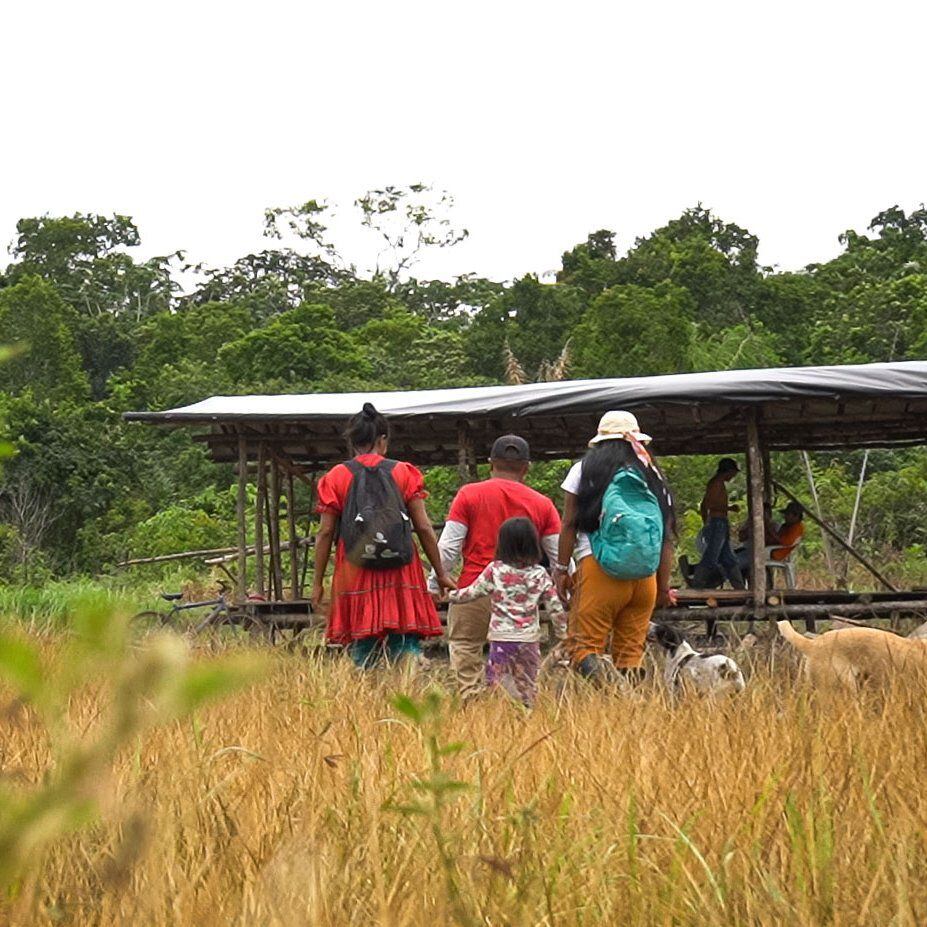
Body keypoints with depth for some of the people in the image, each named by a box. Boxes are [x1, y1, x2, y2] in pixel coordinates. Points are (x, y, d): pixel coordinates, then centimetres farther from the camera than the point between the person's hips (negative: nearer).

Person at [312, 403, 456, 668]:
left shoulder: (336, 477, 4)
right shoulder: (404, 473, 5)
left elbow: (325, 533, 2)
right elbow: (423, 527, 3)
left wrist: (318, 583, 8)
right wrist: (441, 574, 10)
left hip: (355, 576, 0)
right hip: (402, 576, 0)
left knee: (361, 649, 3)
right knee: (407, 646, 1)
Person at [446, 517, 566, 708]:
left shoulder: (494, 570, -4)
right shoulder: (540, 574, 1)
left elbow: (471, 593, 3)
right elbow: (555, 607, 0)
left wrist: (451, 595, 21)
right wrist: (561, 633, 12)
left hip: (501, 638, -2)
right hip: (530, 640, 2)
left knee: (498, 685, 1)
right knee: (528, 687, 11)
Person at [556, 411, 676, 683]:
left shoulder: (583, 470, 8)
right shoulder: (653, 476, 16)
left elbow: (569, 524, 3)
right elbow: (667, 537, 14)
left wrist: (561, 568, 8)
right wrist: (663, 586, 18)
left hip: (598, 568, -3)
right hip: (645, 575, 3)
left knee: (583, 644, -6)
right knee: (631, 651, 10)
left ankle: (603, 681, -33)